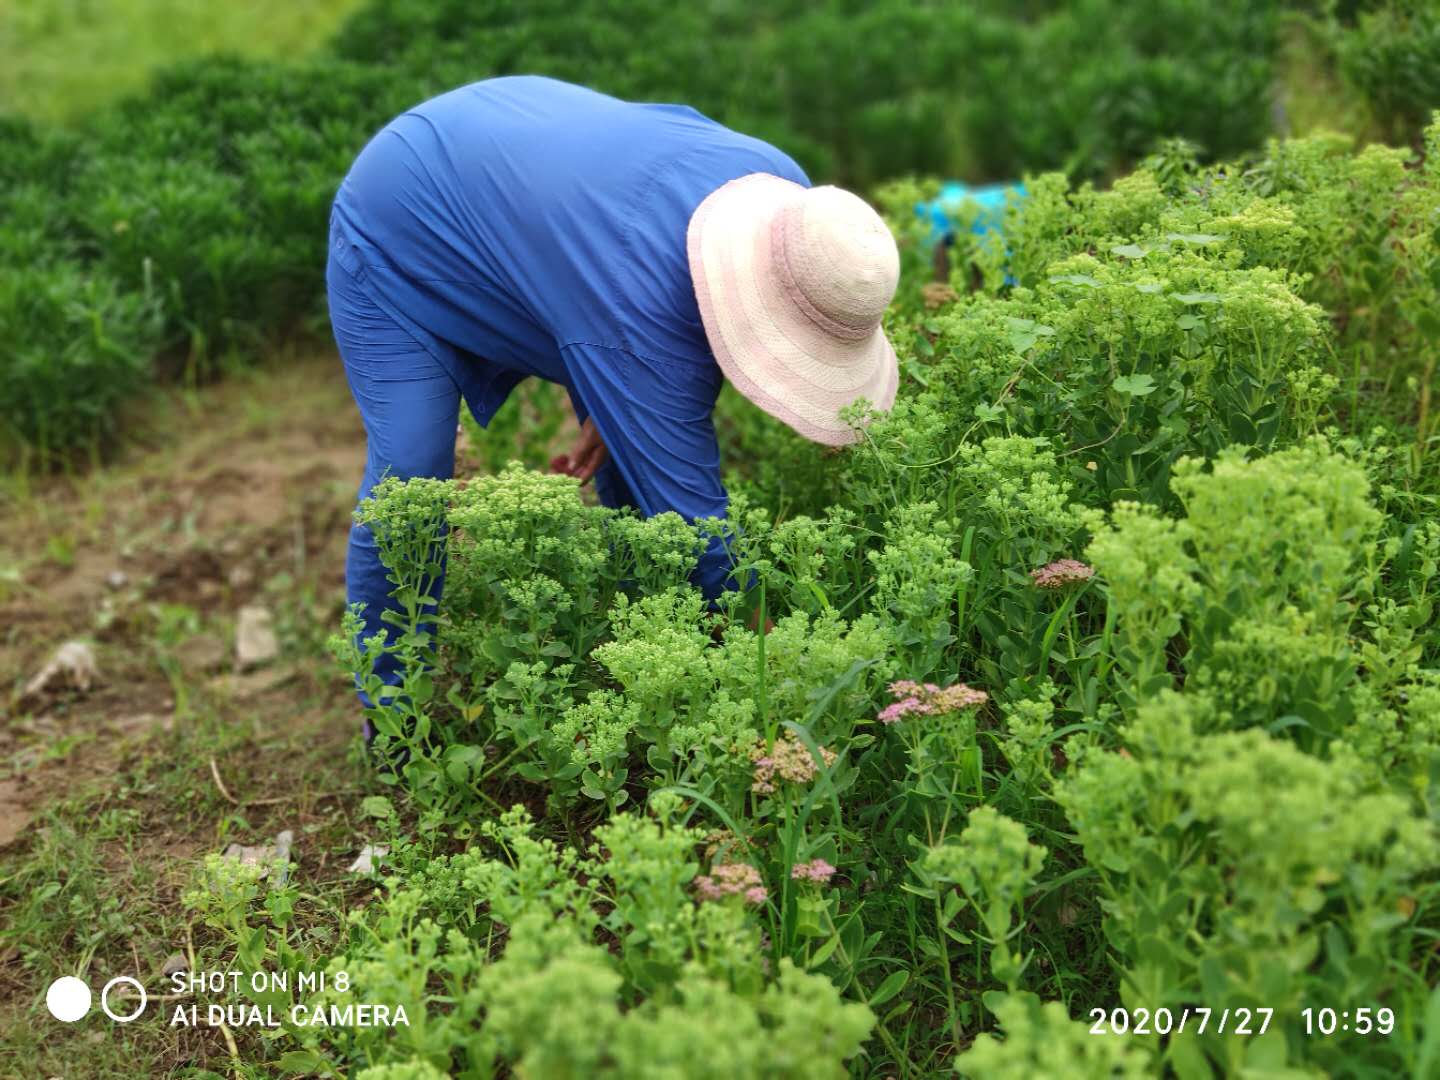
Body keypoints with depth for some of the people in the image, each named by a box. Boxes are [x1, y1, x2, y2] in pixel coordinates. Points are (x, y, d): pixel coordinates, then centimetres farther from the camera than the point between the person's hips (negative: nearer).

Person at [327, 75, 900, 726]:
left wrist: (615, 406, -8)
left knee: (643, 444, 0)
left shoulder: (787, 199, -20)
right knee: (410, 481, -15)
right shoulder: (641, 310, -43)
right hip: (401, 235, -7)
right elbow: (687, 502, -37)